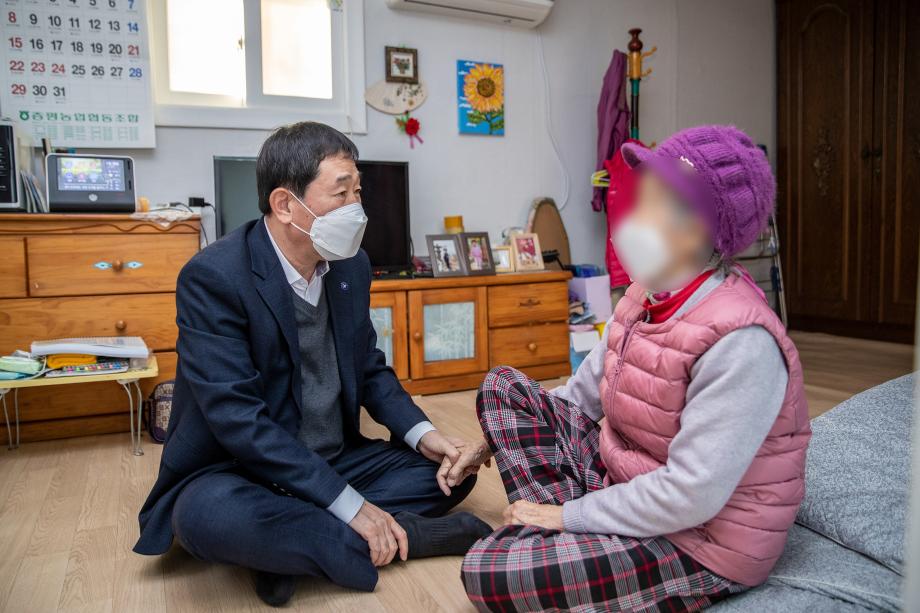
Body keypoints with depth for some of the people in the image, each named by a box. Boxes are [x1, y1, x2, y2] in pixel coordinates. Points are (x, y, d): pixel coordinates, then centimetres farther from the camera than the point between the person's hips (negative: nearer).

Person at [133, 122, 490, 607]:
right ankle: (404, 535, -19)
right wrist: (349, 505, -28)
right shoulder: (213, 276, -20)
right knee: (210, 515, -37)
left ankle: (290, 546, -13)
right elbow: (237, 418, -26)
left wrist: (420, 433, -8)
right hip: (235, 474, -6)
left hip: (334, 463, 6)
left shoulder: (351, 265, 0)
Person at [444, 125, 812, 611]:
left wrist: (568, 514, -19)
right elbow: (582, 393, 8)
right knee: (502, 386, 3)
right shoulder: (645, 298, -1)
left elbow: (689, 496, -29)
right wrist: (497, 438, 5)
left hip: (697, 544, -9)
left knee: (485, 572, -23)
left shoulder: (741, 343, -27)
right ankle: (555, 541, -6)